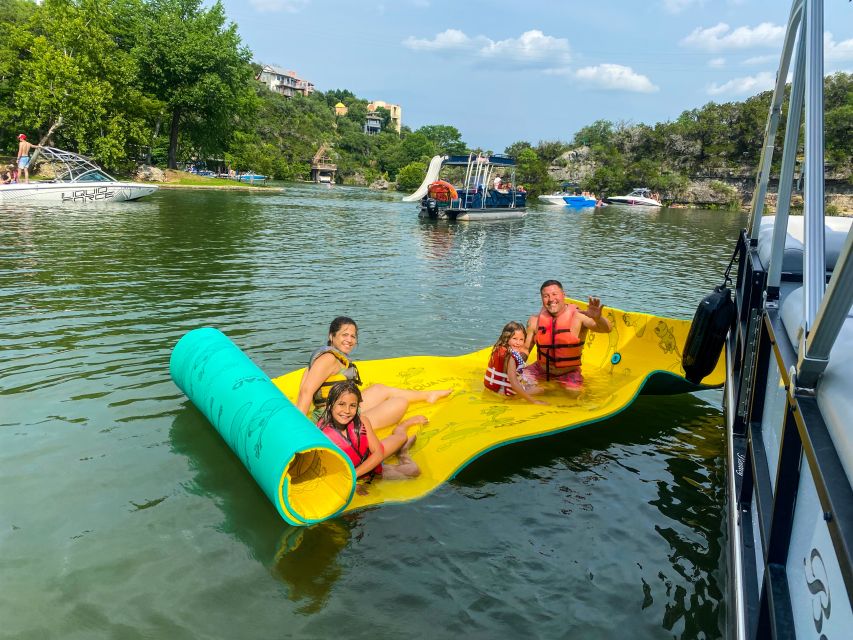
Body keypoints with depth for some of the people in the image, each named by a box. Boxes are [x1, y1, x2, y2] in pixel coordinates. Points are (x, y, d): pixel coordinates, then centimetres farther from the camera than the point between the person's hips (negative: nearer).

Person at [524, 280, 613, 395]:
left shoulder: (577, 316, -16)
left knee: (575, 394, -25)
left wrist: (597, 318, -51)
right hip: (541, 370, 3)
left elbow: (607, 329, -28)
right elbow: (526, 348, 2)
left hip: (568, 373, -2)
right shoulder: (535, 320, -5)